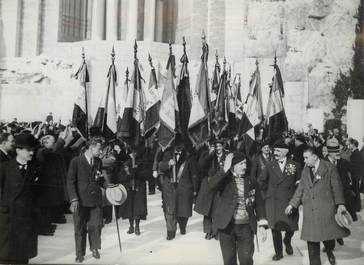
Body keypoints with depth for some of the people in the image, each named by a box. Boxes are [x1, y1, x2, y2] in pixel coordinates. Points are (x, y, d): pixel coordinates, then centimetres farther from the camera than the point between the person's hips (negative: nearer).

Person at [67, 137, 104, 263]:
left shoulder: (98, 162, 11)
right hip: (81, 200, -3)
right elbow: (70, 181, -6)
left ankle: (95, 248, 25)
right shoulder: (76, 161, -4)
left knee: (96, 225, 3)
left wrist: (100, 179, 2)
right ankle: (80, 253, 19)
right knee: (80, 228, 5)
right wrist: (73, 199, -13)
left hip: (96, 199, 4)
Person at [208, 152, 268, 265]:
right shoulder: (225, 180, -3)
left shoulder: (251, 181, 4)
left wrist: (262, 225, 1)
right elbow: (211, 184, -24)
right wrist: (225, 169, -27)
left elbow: (259, 203, 8)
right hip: (227, 226, -1)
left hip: (246, 227, 1)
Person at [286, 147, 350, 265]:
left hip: (326, 208, -4)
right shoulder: (305, 170, 12)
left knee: (328, 235, 1)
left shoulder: (329, 168, -2)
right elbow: (300, 188, 16)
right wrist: (292, 204, 10)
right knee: (311, 238, 3)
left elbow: (336, 187, -5)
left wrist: (340, 204, -15)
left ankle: (329, 252, 34)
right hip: (310, 210, 4)